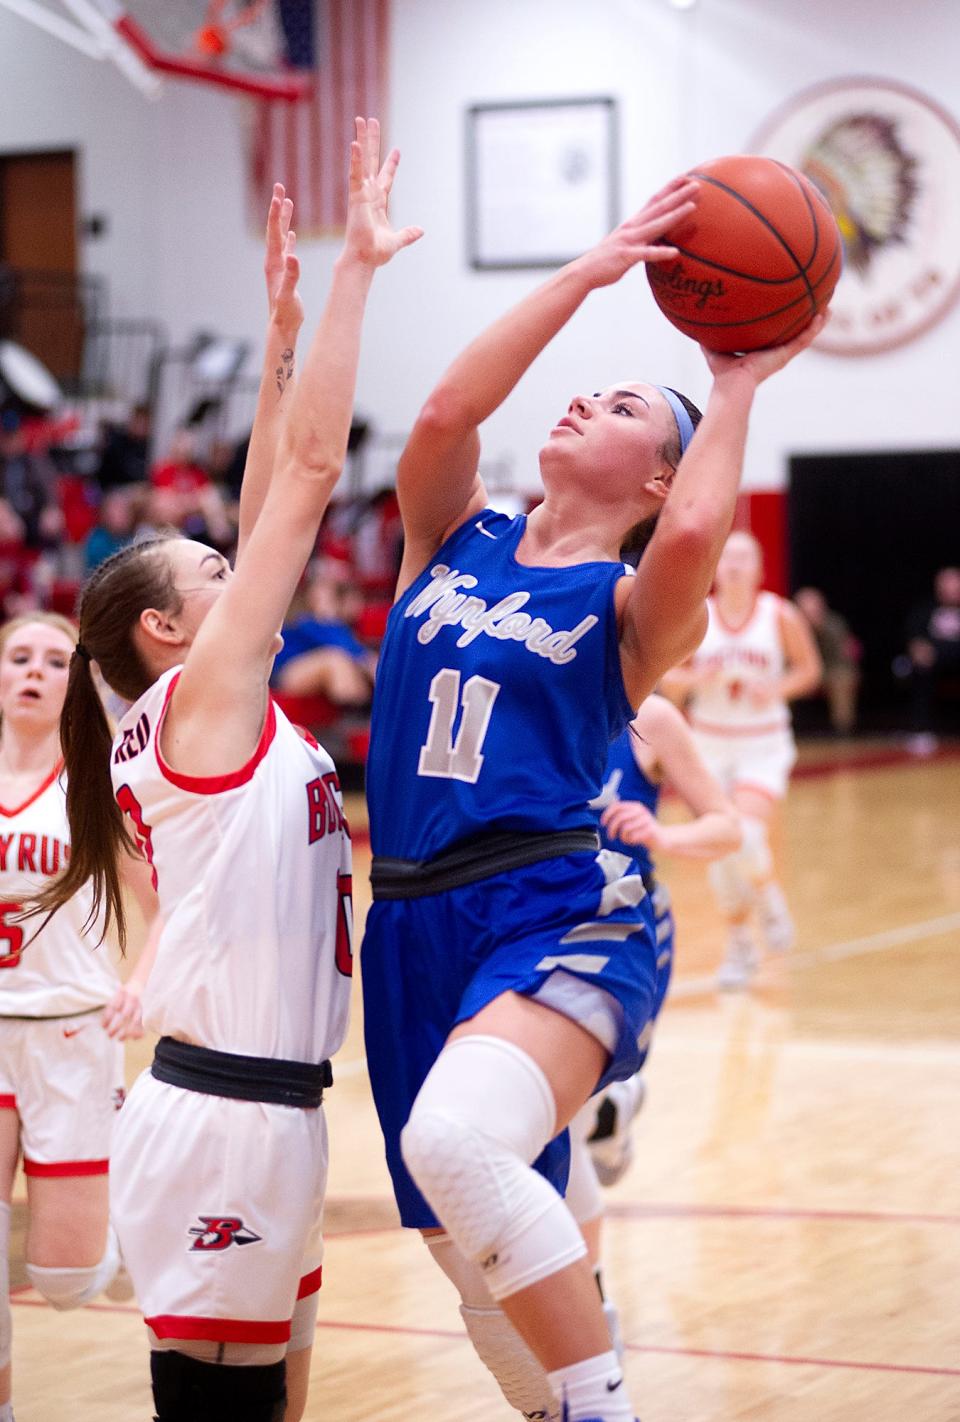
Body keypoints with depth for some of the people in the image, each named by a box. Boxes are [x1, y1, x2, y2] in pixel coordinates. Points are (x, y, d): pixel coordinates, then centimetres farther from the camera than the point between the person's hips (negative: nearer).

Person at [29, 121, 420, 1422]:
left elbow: (273, 507, 16)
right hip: (220, 1121, -9)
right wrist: (357, 270, -5)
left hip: (264, 1110, 9)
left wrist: (283, 334, 15)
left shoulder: (221, 713, 15)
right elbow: (309, 470, -9)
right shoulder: (203, 698, -8)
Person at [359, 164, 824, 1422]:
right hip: (413, 928, 6)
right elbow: (447, 410, -5)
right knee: (480, 1270, 11)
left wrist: (738, 389, -5)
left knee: (454, 1141, -36)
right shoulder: (456, 539, 14)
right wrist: (590, 271, -2)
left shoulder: (633, 607, 2)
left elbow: (693, 536, -22)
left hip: (556, 917, -5)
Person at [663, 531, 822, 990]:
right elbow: (669, 679, 1)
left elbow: (808, 668, 4)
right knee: (721, 851, 5)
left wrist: (777, 689, -15)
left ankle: (768, 898, 12)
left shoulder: (780, 616, -7)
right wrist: (701, 679, -20)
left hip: (763, 744, -2)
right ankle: (739, 947, 24)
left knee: (747, 836, -22)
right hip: (710, 742, 2)